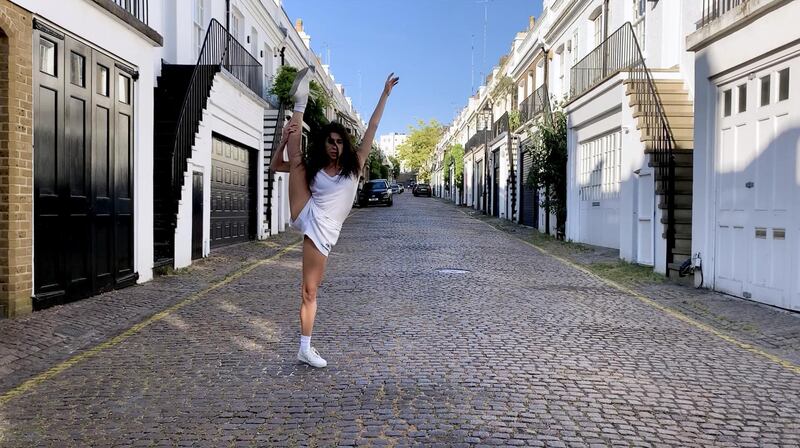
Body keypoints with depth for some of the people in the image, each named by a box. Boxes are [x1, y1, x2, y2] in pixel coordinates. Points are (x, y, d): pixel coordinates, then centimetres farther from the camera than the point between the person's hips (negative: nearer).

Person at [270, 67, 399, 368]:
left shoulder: (354, 165, 6)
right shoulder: (313, 168, 9)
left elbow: (372, 128, 3)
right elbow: (275, 166, 11)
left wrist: (385, 94, 1)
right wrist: (284, 139, -5)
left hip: (323, 233, -1)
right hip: (306, 217, 1)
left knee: (310, 292, 0)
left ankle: (305, 349, 8)